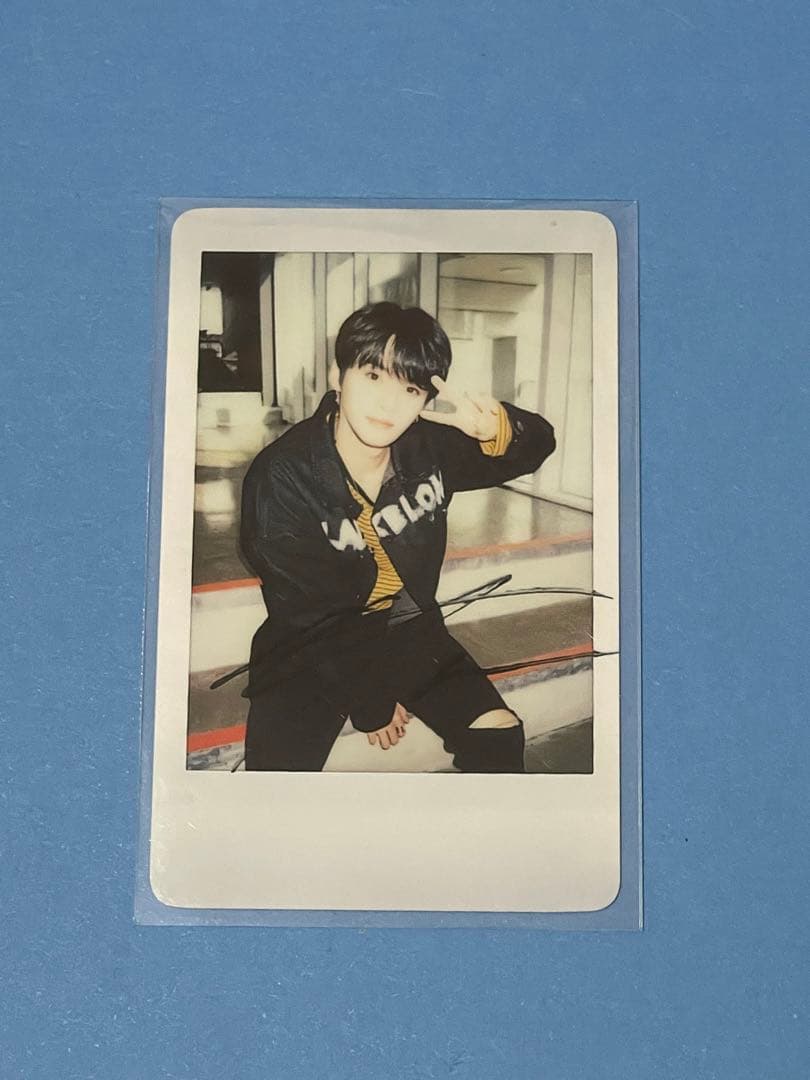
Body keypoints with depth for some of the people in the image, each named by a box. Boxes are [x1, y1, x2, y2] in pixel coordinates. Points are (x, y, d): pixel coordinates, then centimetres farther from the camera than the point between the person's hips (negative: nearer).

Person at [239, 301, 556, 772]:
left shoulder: (429, 447, -9)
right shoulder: (280, 479, -22)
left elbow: (539, 442, 3)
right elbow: (312, 615, -17)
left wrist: (496, 428, -22)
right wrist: (370, 705, -9)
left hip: (411, 631, 4)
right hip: (314, 651, -4)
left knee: (499, 734, -7)